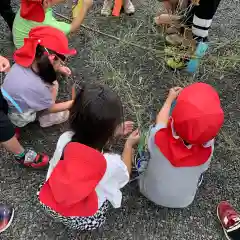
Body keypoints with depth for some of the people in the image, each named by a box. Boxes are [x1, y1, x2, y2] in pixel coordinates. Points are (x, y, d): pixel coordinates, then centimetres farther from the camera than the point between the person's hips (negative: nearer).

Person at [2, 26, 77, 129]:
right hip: (19, 118, -6)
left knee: (52, 83, 2)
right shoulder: (34, 86, -40)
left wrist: (58, 68, 0)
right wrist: (74, 102, -8)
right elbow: (51, 108, -18)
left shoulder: (26, 61, -21)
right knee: (65, 114, 1)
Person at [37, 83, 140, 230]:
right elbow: (124, 176, -6)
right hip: (85, 222, -2)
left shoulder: (65, 139, -25)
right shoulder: (111, 163, -33)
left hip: (50, 207, 3)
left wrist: (114, 133, 4)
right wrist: (129, 145, 4)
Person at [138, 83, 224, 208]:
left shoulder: (158, 138, -38)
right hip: (182, 201, 1)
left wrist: (170, 99, 5)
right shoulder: (207, 150, -36)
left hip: (149, 192, 0)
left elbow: (161, 122, -13)